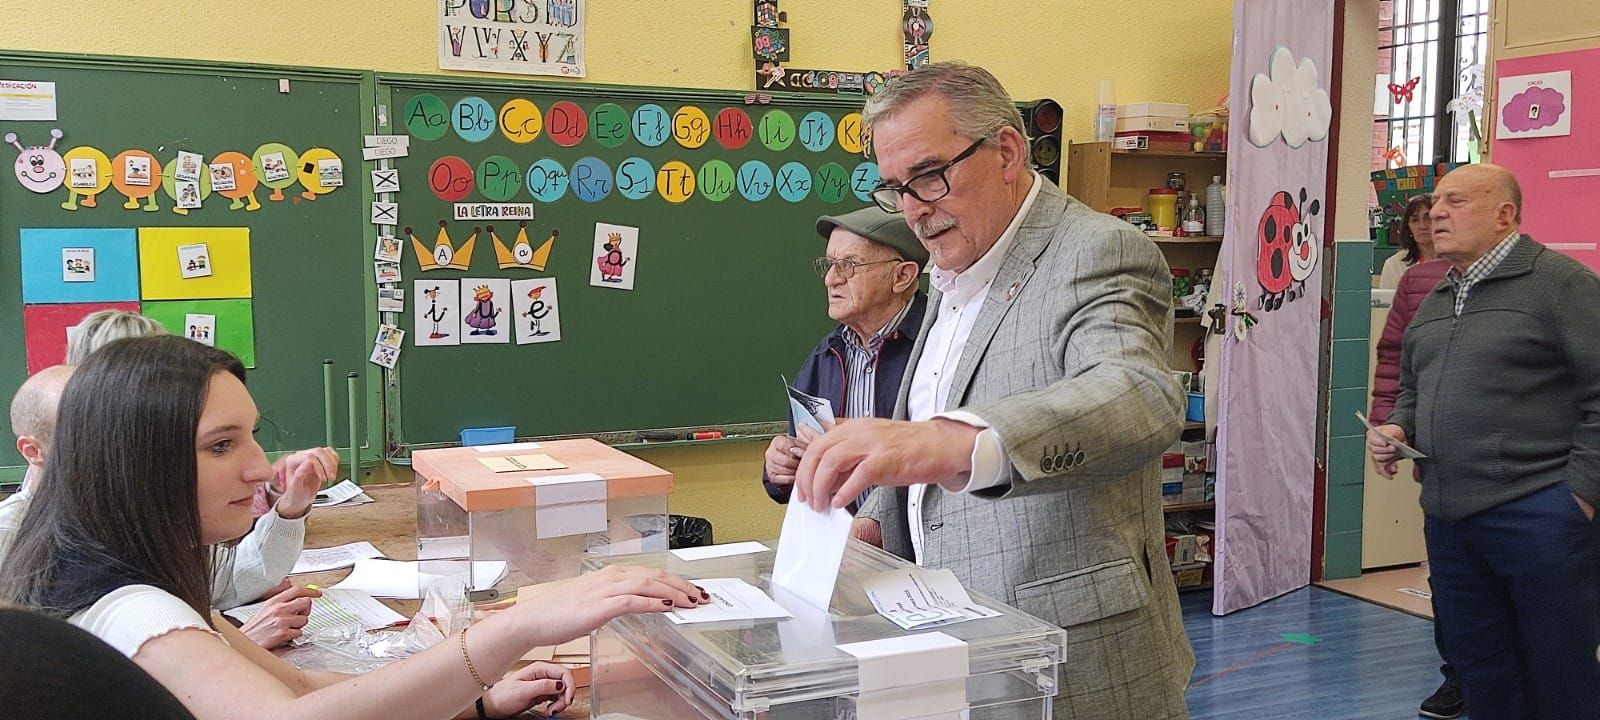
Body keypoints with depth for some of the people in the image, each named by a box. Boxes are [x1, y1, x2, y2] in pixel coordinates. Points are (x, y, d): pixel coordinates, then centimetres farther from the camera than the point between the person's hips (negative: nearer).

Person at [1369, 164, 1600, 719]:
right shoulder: (1435, 301, 16)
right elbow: (1412, 388, 27)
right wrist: (1397, 428, 6)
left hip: (1538, 512, -7)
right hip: (1448, 516, 7)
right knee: (1480, 671, 16)